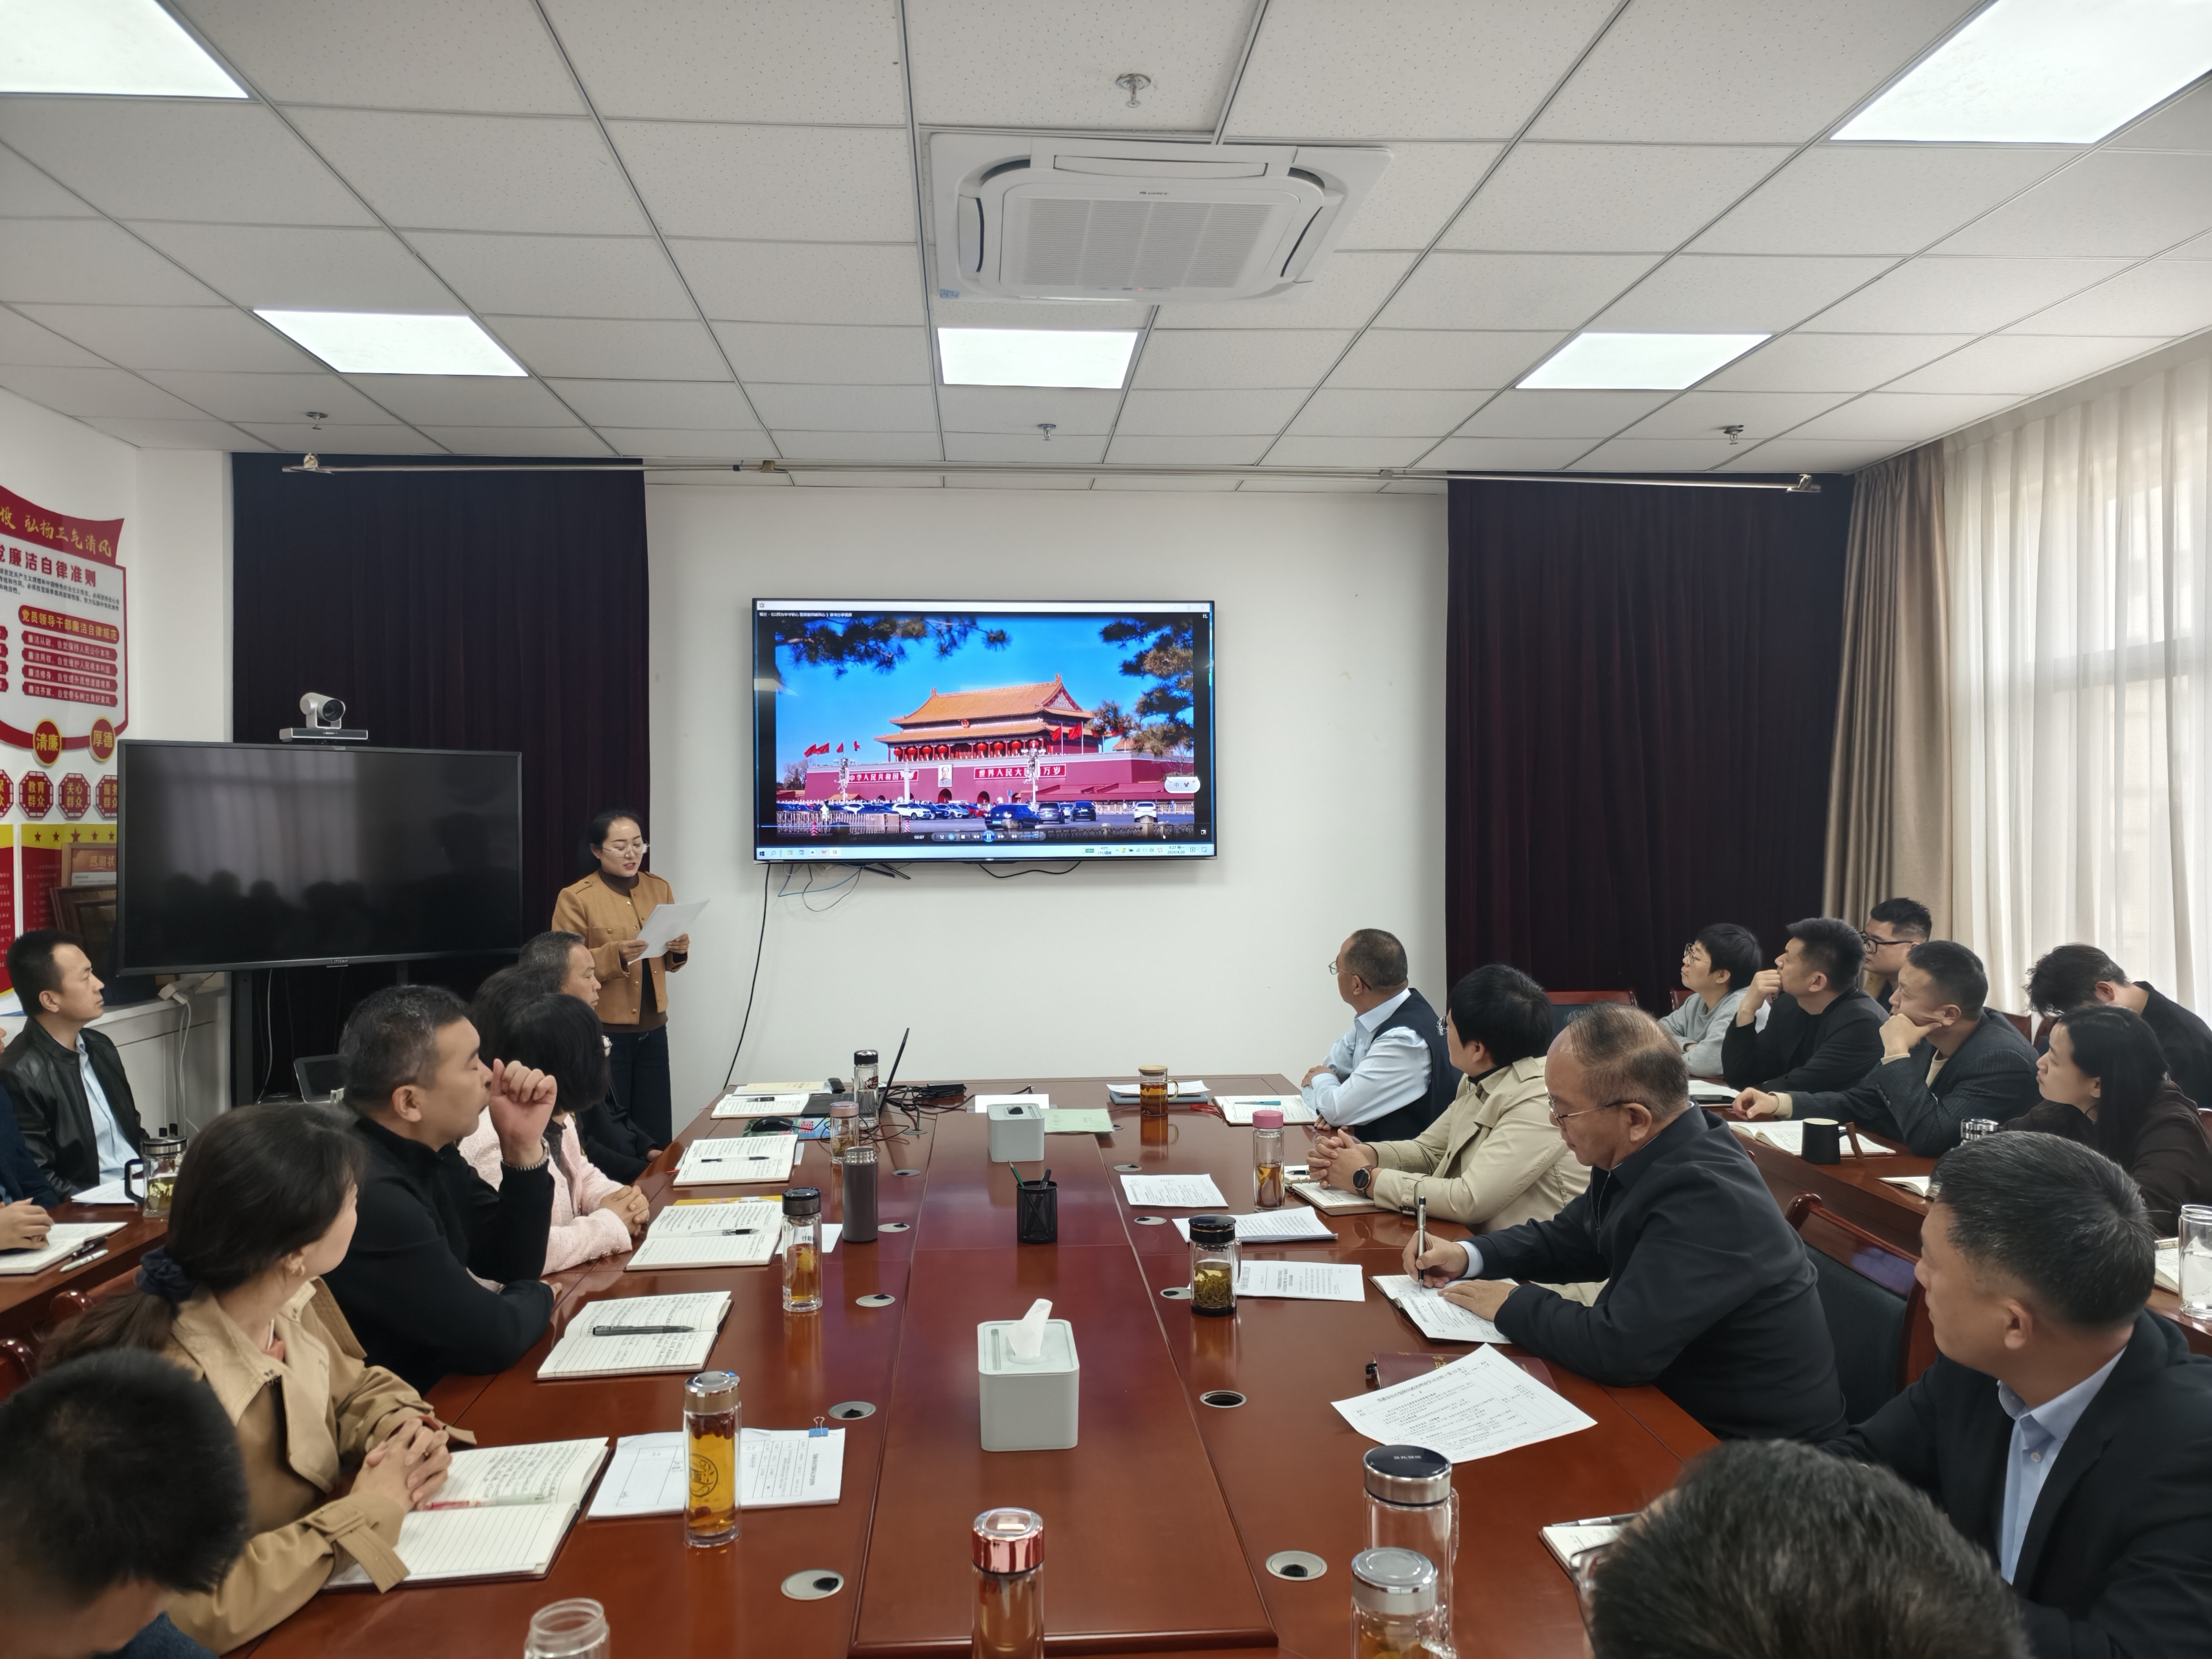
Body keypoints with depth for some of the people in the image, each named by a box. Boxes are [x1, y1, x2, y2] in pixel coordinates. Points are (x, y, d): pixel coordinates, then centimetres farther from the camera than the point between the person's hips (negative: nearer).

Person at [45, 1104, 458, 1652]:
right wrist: (366, 1510, -22)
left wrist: (405, 1434, -10)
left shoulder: (294, 1300, -8)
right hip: (262, 1635, -6)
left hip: (321, 1595, 6)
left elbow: (356, 1390, 10)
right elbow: (196, 1613, -29)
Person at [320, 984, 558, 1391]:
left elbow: (516, 1265, 4)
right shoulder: (369, 1195, -29)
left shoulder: (426, 1153, 0)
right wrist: (537, 1296, -3)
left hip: (443, 1384, 8)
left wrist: (524, 1147, -9)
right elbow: (492, 1339, -24)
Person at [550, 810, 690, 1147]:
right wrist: (615, 954, -25)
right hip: (604, 1031, -4)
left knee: (657, 1132, 5)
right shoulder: (575, 898, -7)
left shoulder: (660, 889, 8)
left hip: (653, 1028, 4)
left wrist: (679, 951, -7)